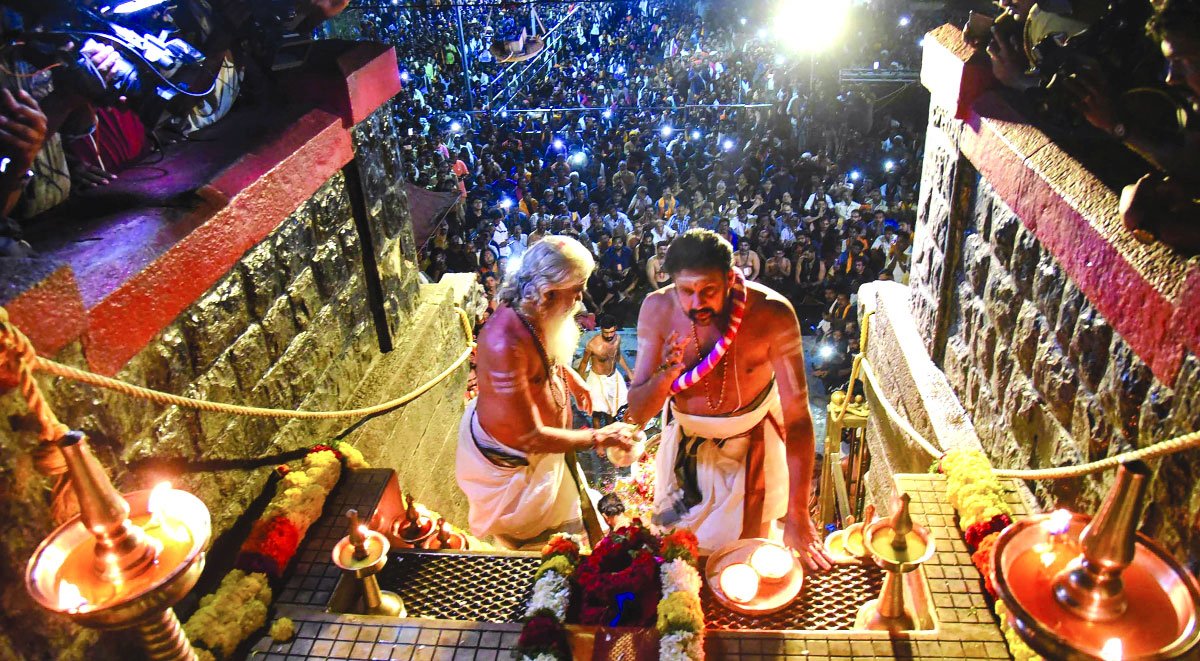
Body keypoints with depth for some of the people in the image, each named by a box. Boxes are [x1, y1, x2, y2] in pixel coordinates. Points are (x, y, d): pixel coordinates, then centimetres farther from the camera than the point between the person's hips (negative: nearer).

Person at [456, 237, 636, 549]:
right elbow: (530, 437, -33)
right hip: (507, 458, -8)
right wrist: (600, 438, -25)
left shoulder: (535, 314, -13)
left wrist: (571, 377, 6)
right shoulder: (505, 345, -40)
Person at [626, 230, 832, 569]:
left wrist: (797, 517, -29)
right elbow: (636, 413, -16)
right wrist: (666, 374, -39)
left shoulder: (772, 314, -31)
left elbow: (797, 415, -28)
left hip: (753, 442, -2)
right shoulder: (657, 309, -23)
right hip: (686, 440, 2)